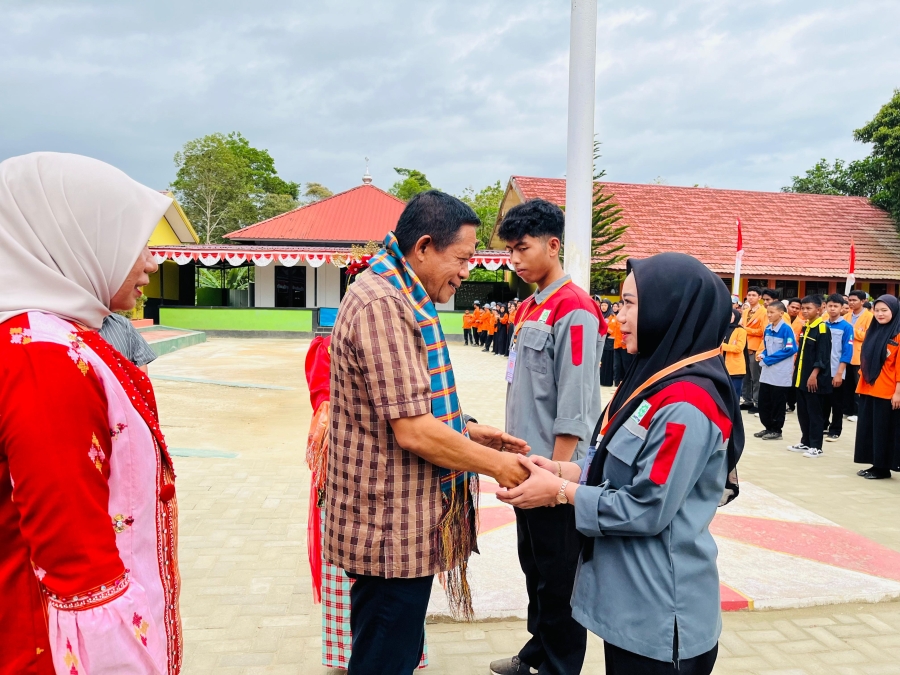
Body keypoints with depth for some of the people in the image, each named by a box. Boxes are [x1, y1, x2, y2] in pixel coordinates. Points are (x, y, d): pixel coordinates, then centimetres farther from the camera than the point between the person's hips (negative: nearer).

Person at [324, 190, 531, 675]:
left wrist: (467, 430, 8)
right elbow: (413, 431, -26)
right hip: (392, 526, -10)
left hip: (394, 521, 10)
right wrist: (495, 465, -13)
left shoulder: (396, 298, 12)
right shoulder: (382, 305, -22)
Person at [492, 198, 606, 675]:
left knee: (559, 578, 7)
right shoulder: (529, 308, 11)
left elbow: (575, 408, -20)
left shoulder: (574, 312, -17)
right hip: (526, 466, 9)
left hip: (556, 472, -9)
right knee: (533, 567, 21)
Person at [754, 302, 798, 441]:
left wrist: (768, 359, -17)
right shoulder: (768, 329, 8)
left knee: (777, 403, 3)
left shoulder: (786, 329, -15)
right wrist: (762, 355, -4)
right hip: (767, 371, 7)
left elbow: (791, 350, -18)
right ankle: (768, 427, 24)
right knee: (763, 401, 11)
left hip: (780, 373, -7)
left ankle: (776, 430, 15)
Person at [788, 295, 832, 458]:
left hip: (814, 378, -8)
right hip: (801, 377, 8)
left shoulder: (822, 328, -12)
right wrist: (796, 371, 16)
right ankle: (805, 442, 23)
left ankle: (816, 446, 7)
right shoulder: (805, 327, 12)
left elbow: (823, 356, -17)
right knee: (802, 412, 13)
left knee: (815, 413, -1)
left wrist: (814, 374, -22)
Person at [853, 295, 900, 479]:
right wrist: (862, 381, 15)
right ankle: (875, 464, 20)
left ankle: (883, 468, 10)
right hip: (868, 388, 7)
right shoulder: (873, 331, 12)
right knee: (867, 427, 10)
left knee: (884, 429, 0)